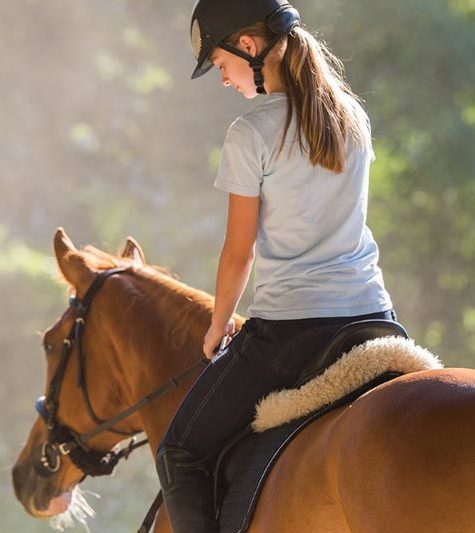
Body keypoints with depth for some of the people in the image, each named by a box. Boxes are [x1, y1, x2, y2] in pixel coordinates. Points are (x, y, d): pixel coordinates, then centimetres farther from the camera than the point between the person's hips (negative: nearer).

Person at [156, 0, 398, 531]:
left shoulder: (252, 133, -10)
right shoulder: (353, 117, 10)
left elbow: (239, 251, -5)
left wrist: (218, 328, 12)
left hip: (290, 326, -6)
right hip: (373, 316, 6)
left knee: (180, 454, 5)